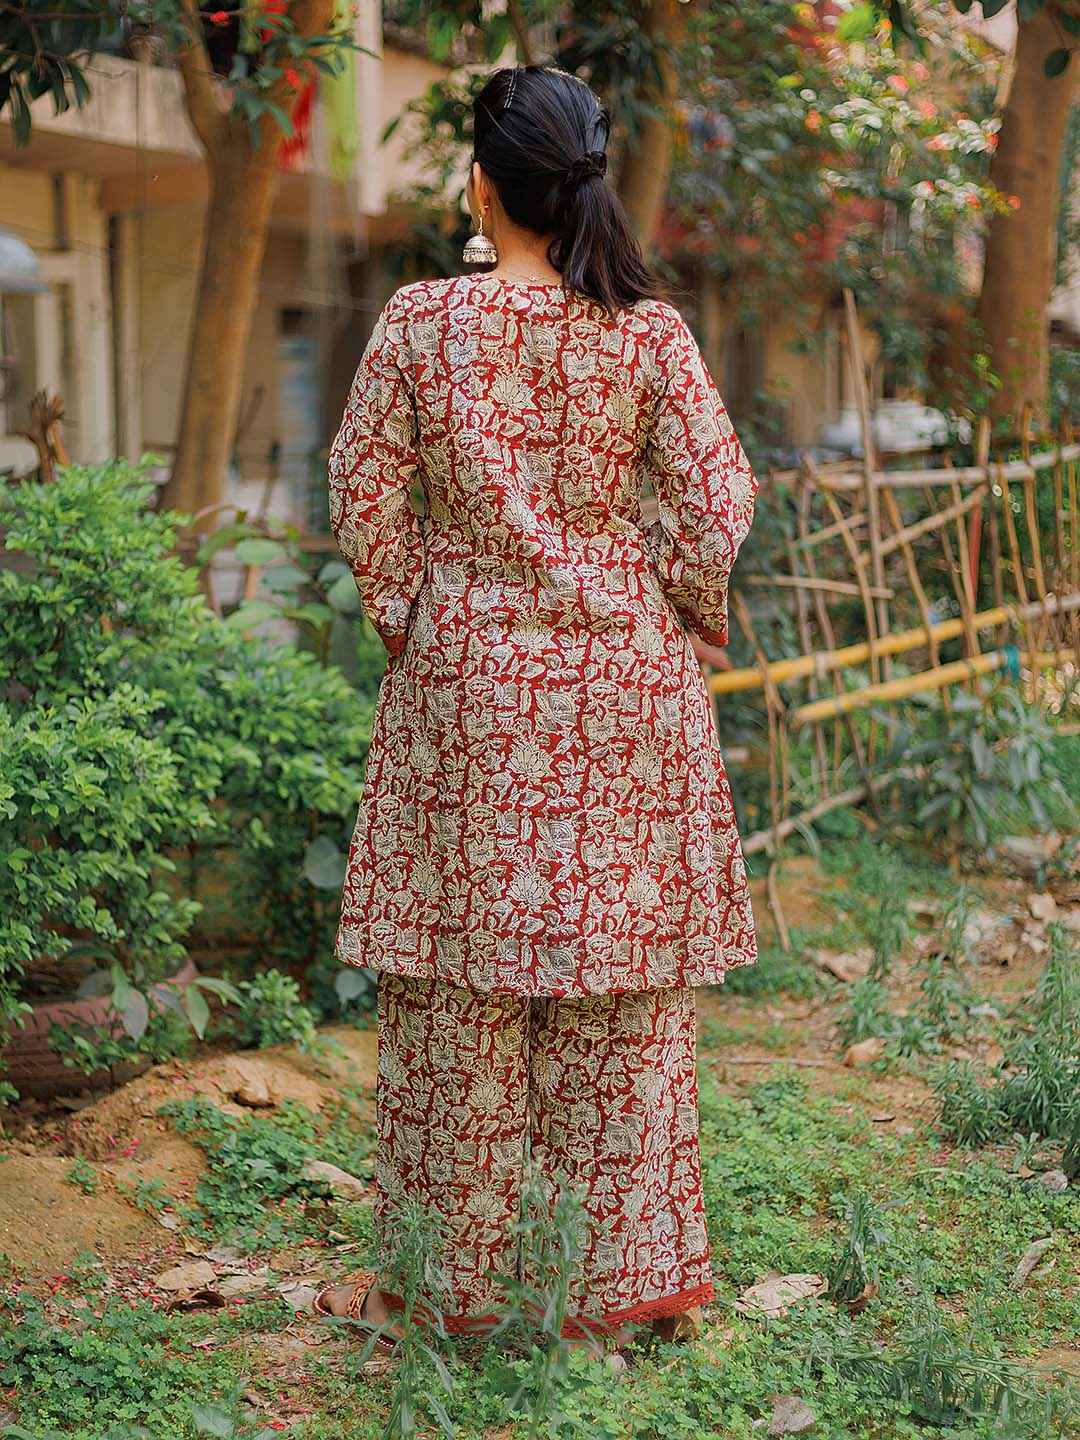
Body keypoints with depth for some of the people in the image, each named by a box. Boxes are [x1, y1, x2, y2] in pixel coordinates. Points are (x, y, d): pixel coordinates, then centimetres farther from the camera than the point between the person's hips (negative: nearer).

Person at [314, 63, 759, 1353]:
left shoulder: (420, 322, -6)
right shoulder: (650, 331, -4)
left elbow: (365, 494, -3)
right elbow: (715, 503, -4)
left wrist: (408, 616, 10)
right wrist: (675, 621, 11)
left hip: (468, 669, -1)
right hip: (624, 668, 1)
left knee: (461, 981, 8)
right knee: (624, 974, 10)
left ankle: (457, 1278, 18)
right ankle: (626, 1268, 19)